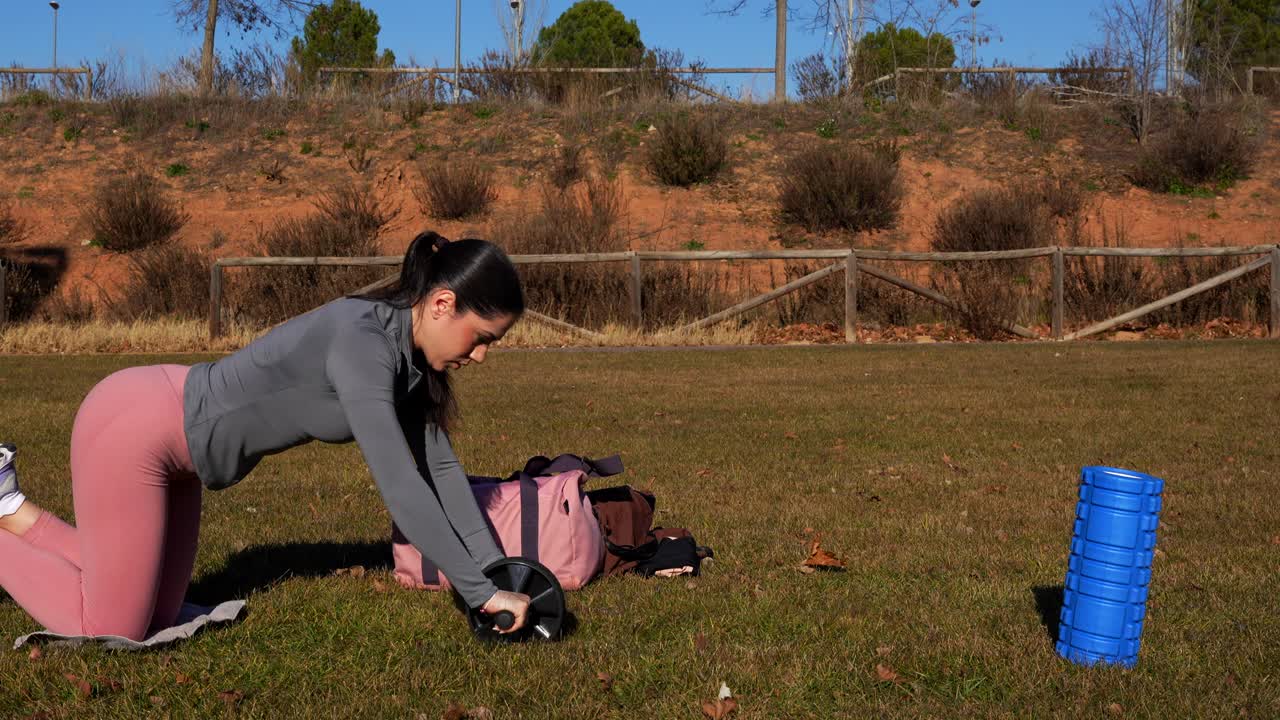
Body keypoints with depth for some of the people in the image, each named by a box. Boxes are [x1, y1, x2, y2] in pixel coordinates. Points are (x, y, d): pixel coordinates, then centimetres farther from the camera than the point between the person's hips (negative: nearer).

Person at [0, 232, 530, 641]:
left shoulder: (409, 354, -1)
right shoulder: (362, 341, -29)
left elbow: (439, 466, 3)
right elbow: (399, 485, -34)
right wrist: (481, 593, -28)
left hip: (168, 432, 9)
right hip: (131, 427, -9)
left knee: (156, 620, 15)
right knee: (112, 632, -2)